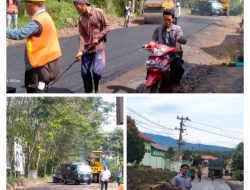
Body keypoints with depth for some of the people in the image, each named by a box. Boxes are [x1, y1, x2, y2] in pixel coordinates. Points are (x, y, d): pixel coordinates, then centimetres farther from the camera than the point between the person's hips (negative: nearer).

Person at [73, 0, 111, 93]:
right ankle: (88, 93, 22)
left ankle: (96, 87, 14)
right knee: (84, 72, 6)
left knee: (97, 71, -16)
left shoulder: (99, 12, -9)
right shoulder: (81, 18, 3)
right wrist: (80, 51, -11)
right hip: (87, 48, 4)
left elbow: (107, 27, -7)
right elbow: (82, 36, 0)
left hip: (98, 47, -4)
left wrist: (97, 37, -16)